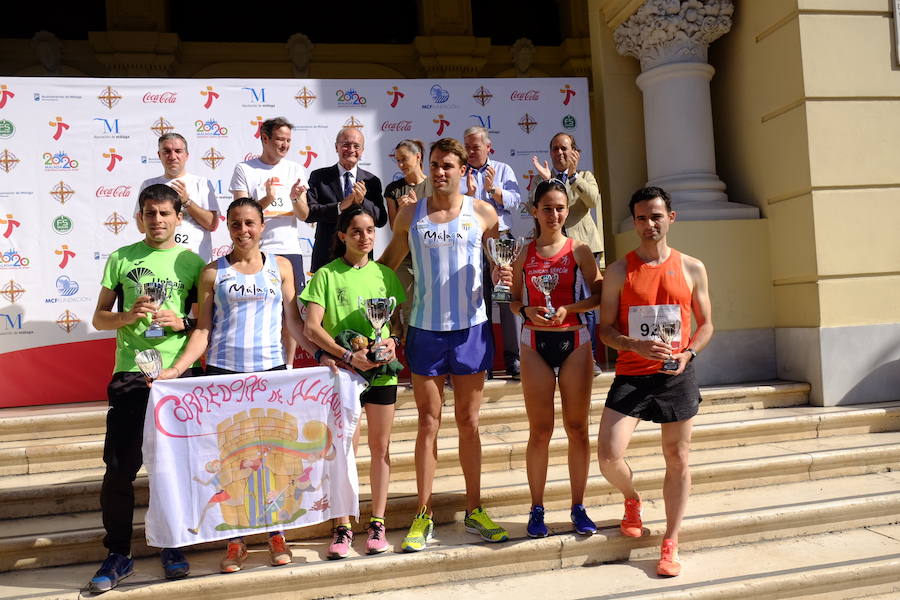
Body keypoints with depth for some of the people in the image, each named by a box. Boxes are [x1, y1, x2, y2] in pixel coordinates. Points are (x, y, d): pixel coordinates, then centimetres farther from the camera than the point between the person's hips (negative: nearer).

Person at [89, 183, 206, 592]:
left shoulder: (192, 262, 8)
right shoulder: (121, 259, 9)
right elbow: (99, 318, 11)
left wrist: (180, 322, -9)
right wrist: (128, 316, -9)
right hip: (131, 374, 0)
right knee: (119, 467, 1)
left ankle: (173, 546, 24)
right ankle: (118, 554, 16)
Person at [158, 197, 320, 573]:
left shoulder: (280, 266, 9)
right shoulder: (213, 272, 5)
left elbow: (293, 321, 9)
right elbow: (203, 331, 3)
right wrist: (176, 369, -9)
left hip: (270, 371, 1)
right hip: (223, 372, 0)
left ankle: (276, 533, 20)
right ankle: (235, 540, 16)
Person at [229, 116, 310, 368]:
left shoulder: (295, 170, 10)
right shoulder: (244, 170, 1)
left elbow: (304, 215, 5)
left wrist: (295, 198, -16)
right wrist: (266, 200, -22)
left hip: (289, 250, 3)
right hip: (256, 251, -3)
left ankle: (288, 366, 18)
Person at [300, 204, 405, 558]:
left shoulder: (384, 274, 9)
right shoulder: (327, 275, 0)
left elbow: (401, 318, 12)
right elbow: (312, 328, -8)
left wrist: (394, 340, -10)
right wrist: (348, 356, -18)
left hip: (382, 370, 3)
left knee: (380, 448, 8)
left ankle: (377, 523, 20)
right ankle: (342, 527, 14)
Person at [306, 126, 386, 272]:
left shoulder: (372, 181, 8)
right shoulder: (319, 177, 4)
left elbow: (381, 220, 2)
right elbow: (308, 213, -8)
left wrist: (362, 201, -16)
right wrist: (340, 206, -20)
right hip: (326, 257, -1)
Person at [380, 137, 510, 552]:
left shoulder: (483, 213, 1)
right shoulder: (409, 215, 4)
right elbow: (387, 263, 14)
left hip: (471, 329, 0)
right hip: (425, 330, 0)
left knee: (469, 423, 10)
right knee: (428, 424, 5)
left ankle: (474, 511, 23)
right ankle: (423, 516, 14)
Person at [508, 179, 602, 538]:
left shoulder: (579, 251, 1)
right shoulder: (524, 254, 6)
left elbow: (598, 295, 0)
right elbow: (514, 300, 10)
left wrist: (568, 308, -16)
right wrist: (527, 311, -10)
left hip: (574, 341, 0)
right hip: (535, 344, 1)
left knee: (577, 427, 6)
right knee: (540, 430, 4)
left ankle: (578, 507, 19)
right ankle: (536, 509, 16)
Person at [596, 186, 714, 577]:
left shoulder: (692, 268, 5)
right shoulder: (619, 271, 2)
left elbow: (706, 324, 11)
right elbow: (606, 328, 1)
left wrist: (688, 353, -9)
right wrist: (636, 345, -18)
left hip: (676, 376, 1)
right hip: (631, 374, -1)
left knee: (677, 460, 6)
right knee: (608, 455, -11)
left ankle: (670, 544, 21)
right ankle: (632, 499, 24)